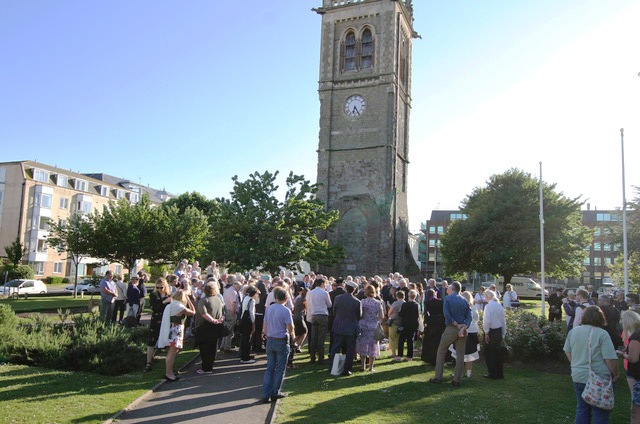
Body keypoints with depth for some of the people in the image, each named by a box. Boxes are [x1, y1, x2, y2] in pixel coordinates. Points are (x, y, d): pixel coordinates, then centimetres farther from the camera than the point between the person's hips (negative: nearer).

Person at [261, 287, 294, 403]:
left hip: (270, 340, 5)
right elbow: (290, 328, -15)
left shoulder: (269, 309, 2)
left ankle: (266, 395, 9)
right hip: (281, 341, -5)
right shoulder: (285, 310, -14)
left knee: (269, 368, 11)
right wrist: (291, 334, 5)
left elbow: (265, 327, 7)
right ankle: (275, 393, 16)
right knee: (280, 369, 9)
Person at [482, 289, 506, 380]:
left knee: (490, 353, 6)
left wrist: (486, 332, -11)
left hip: (491, 331, -7)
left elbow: (487, 321, -21)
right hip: (499, 331, 7)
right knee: (498, 352, 15)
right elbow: (503, 320, 10)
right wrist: (503, 333, 18)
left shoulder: (488, 306, -14)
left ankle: (493, 374, 10)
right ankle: (500, 373, 22)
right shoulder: (500, 306, 6)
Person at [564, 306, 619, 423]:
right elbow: (610, 359, -17)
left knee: (582, 409, 18)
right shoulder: (602, 334, -15)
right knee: (600, 413, 10)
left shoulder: (573, 331, 2)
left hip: (578, 377, 5)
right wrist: (615, 374, 0)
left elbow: (568, 352, 12)